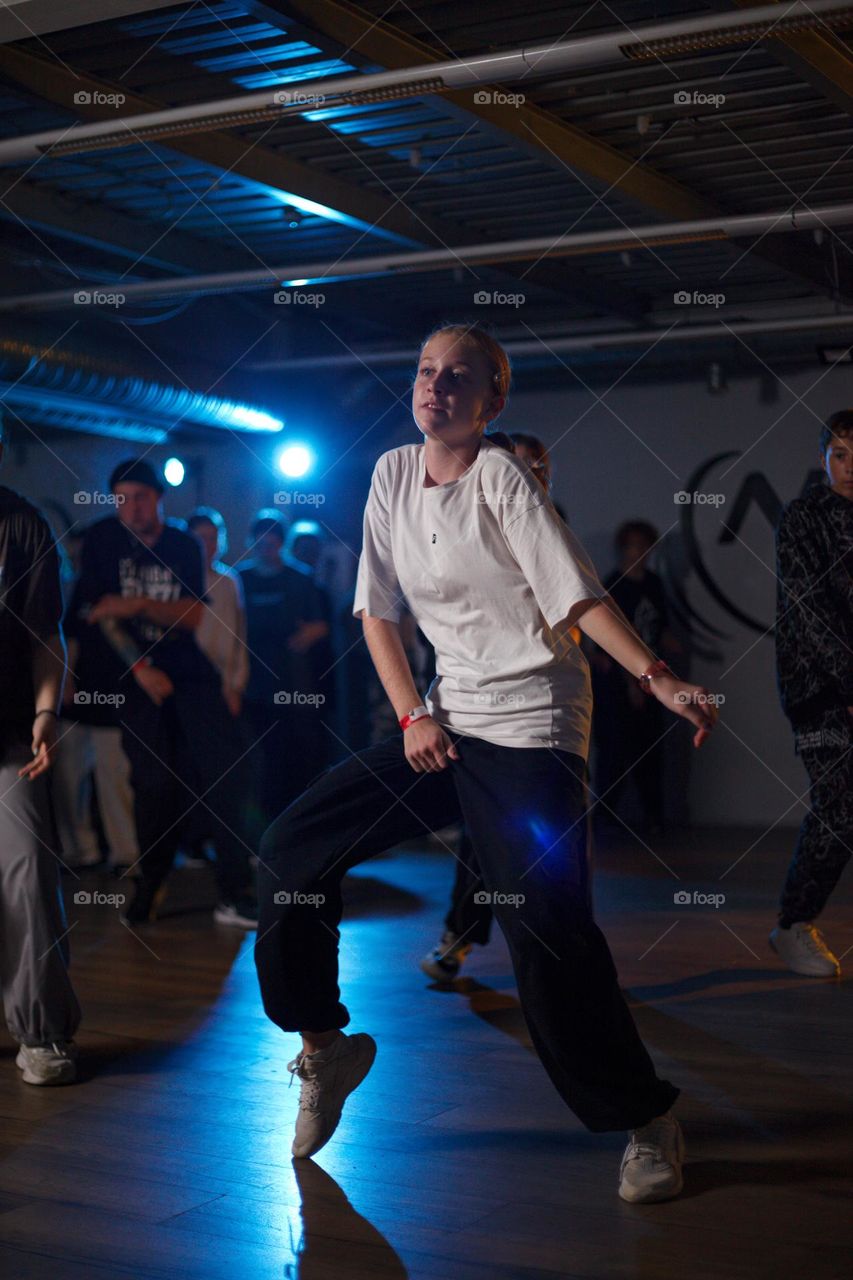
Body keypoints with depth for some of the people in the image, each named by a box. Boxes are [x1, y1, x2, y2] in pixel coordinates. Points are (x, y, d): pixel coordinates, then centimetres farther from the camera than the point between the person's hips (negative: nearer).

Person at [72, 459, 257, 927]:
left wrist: (138, 605, -17)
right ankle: (150, 885, 14)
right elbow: (98, 611, -2)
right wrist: (141, 668, -8)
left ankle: (234, 892, -5)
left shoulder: (184, 546, 5)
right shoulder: (102, 538, 1)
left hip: (188, 671, 2)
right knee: (155, 783, -7)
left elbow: (194, 615, 0)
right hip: (135, 676, -1)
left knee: (224, 769, -10)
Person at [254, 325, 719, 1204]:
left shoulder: (501, 478, -8)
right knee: (292, 848, 0)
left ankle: (647, 1121, 2)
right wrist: (412, 716, 1)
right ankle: (326, 1047, 17)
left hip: (530, 724, -6)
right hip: (447, 724, 6)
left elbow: (578, 596, -13)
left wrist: (659, 680, -25)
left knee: (548, 929, -16)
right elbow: (377, 609, 12)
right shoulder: (394, 473, 9)